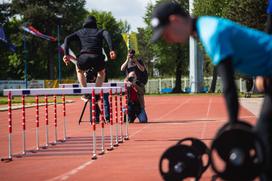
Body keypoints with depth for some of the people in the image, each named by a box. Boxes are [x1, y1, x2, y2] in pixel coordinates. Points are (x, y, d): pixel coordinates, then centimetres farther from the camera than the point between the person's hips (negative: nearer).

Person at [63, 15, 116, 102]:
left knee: (79, 70, 35)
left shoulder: (80, 32, 26)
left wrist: (66, 54, 6)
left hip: (84, 57, 0)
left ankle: (85, 93, 24)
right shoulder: (100, 31, 22)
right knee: (101, 73, 34)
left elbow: (67, 39, 12)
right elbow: (107, 35, -1)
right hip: (97, 57, 0)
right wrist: (111, 50, -12)